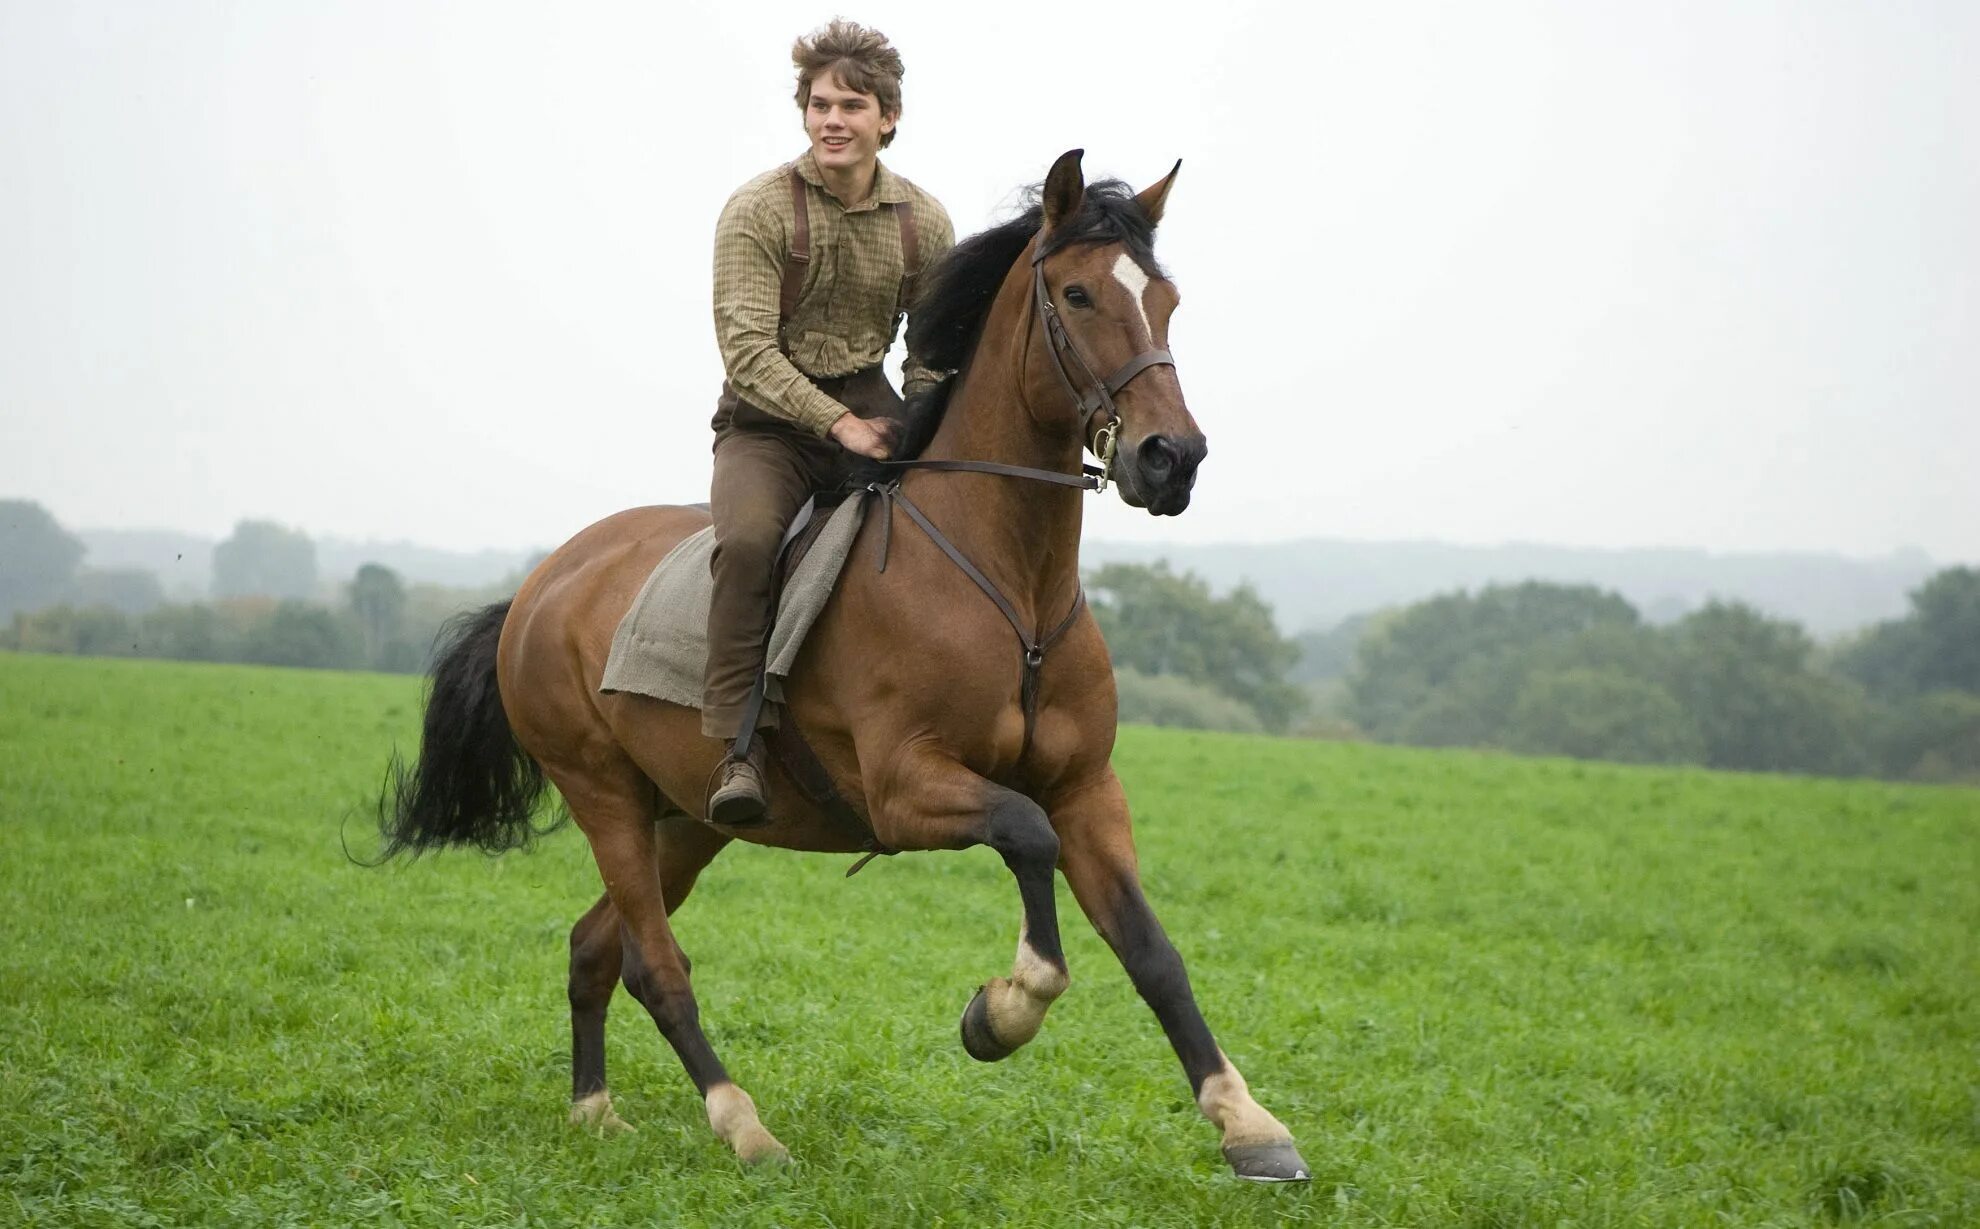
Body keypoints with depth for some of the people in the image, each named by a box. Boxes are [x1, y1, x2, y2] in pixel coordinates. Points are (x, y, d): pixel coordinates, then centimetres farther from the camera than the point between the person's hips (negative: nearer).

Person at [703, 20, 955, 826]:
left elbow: (937, 354, 9)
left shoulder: (925, 224, 2)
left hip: (869, 404, 4)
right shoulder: (758, 211, -10)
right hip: (769, 417, -4)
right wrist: (840, 425, -25)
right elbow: (747, 350, -17)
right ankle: (737, 749, -30)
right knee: (747, 539, -33)